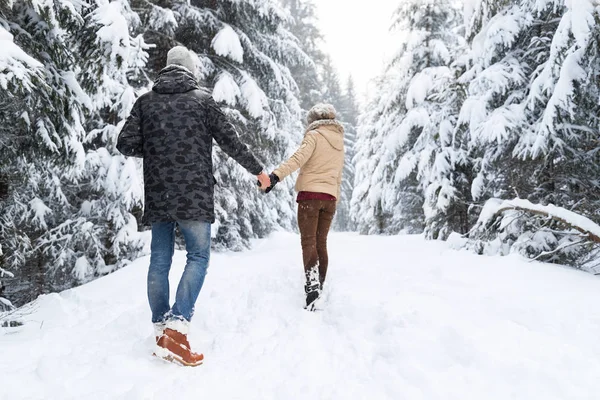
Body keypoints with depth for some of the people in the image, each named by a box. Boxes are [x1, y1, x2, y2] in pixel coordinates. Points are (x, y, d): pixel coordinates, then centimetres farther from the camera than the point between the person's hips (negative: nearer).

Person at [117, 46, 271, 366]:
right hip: (194, 195, -4)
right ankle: (177, 327, -12)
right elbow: (230, 141, 1)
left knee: (159, 260, 9)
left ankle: (162, 331, 14)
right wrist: (258, 170, 13)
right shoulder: (202, 100, 1)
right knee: (198, 256, 1)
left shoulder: (145, 102, 9)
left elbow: (126, 143, 2)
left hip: (157, 195, 4)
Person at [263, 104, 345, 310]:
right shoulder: (340, 142, 20)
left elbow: (299, 157, -20)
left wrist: (277, 175, -30)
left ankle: (312, 283, -24)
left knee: (309, 241, -9)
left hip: (310, 193, -6)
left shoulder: (314, 135, -1)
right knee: (321, 243, 10)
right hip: (330, 198, 6)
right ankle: (320, 286, 13)